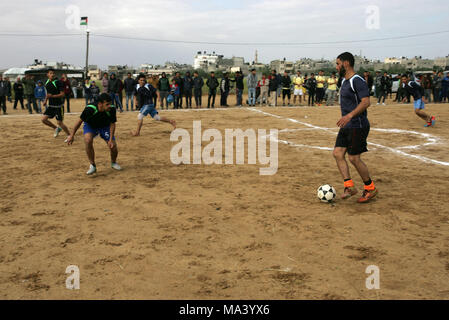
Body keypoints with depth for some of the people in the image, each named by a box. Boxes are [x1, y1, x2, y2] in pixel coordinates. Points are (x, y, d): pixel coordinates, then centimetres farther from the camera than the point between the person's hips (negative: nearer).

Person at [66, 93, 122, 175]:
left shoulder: (112, 109, -30)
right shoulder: (89, 109, -35)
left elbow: (112, 124, -14)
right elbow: (80, 121, -19)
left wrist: (111, 140, -20)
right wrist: (72, 135, -14)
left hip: (105, 126, 2)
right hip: (90, 125, -2)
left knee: (113, 146, -7)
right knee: (88, 140, -31)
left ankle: (113, 163, 28)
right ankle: (92, 166, -13)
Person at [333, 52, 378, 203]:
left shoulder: (357, 81, -15)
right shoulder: (344, 81, 15)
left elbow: (366, 102, -25)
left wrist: (350, 115, -34)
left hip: (357, 126, -10)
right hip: (346, 126, 10)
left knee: (354, 158, -5)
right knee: (337, 153, 2)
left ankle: (370, 188, 12)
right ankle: (349, 186, 6)